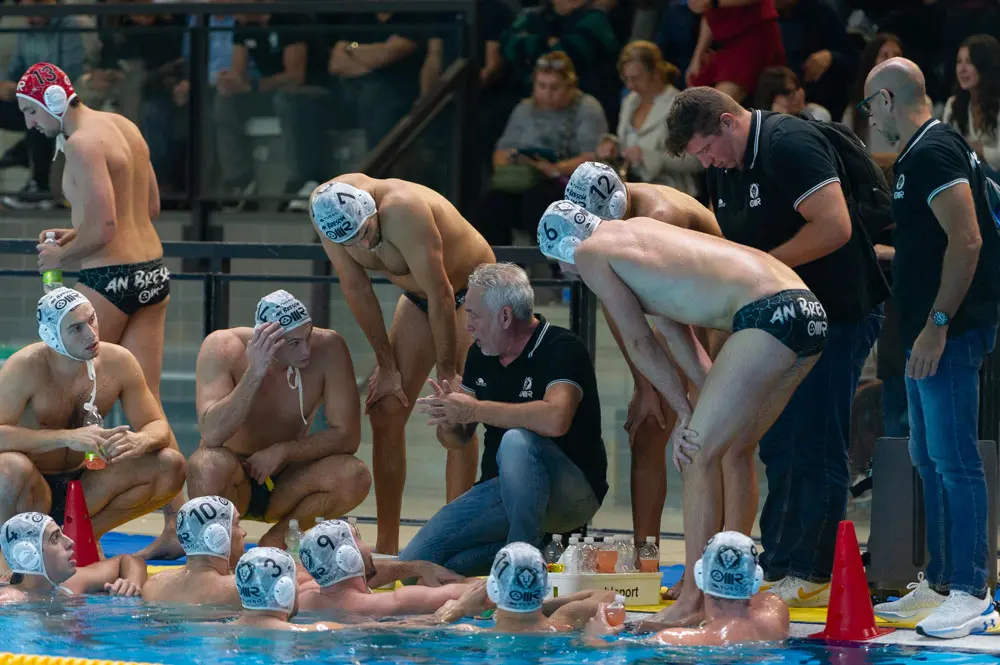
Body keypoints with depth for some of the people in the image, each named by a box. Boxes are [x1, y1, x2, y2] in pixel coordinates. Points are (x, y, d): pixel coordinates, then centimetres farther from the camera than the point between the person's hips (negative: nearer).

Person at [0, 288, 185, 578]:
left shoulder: (118, 362, -6)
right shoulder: (24, 368, -19)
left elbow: (159, 427, -3)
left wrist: (140, 441, -29)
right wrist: (68, 437, -40)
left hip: (82, 486, 5)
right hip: (35, 490, -5)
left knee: (170, 465, -12)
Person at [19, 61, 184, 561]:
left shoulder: (81, 144, -14)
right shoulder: (123, 126, 14)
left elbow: (103, 228, -21)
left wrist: (61, 255, -4)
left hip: (110, 278, -9)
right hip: (153, 272, 9)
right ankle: (175, 524, 3)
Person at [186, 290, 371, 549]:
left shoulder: (328, 348, -15)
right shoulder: (223, 348, -19)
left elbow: (347, 437, -15)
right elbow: (211, 434, -32)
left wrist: (282, 451, -25)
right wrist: (254, 373, -38)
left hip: (284, 483, 3)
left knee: (355, 476, -26)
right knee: (210, 466, -37)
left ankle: (275, 539, -2)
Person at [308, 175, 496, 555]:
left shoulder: (403, 210, -39)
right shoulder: (328, 212, -20)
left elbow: (441, 294, -32)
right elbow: (356, 290, -9)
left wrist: (447, 373, -23)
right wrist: (387, 366, -6)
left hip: (469, 289, -6)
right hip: (418, 296, 6)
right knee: (386, 412, -1)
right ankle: (386, 547, 4)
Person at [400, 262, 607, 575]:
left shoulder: (562, 348, -15)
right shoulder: (481, 355, 8)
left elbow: (555, 419, -35)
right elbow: (456, 440, 14)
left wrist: (475, 410, -25)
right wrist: (447, 419, -12)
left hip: (573, 494, -7)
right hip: (501, 490, 7)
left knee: (516, 441, -38)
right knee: (414, 562, -6)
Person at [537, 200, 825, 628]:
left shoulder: (590, 253, 4)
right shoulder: (638, 228, 29)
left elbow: (641, 344, 5)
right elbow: (671, 327, 26)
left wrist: (684, 410, 11)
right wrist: (709, 403, 21)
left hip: (767, 315, -9)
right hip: (809, 309, 9)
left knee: (699, 452, -6)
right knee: (732, 448, 22)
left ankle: (693, 600, -8)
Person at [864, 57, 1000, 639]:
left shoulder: (933, 153, -14)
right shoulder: (926, 150, 18)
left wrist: (937, 324, -23)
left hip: (951, 330, -11)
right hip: (931, 330, 11)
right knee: (930, 460, 15)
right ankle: (940, 585, 21)